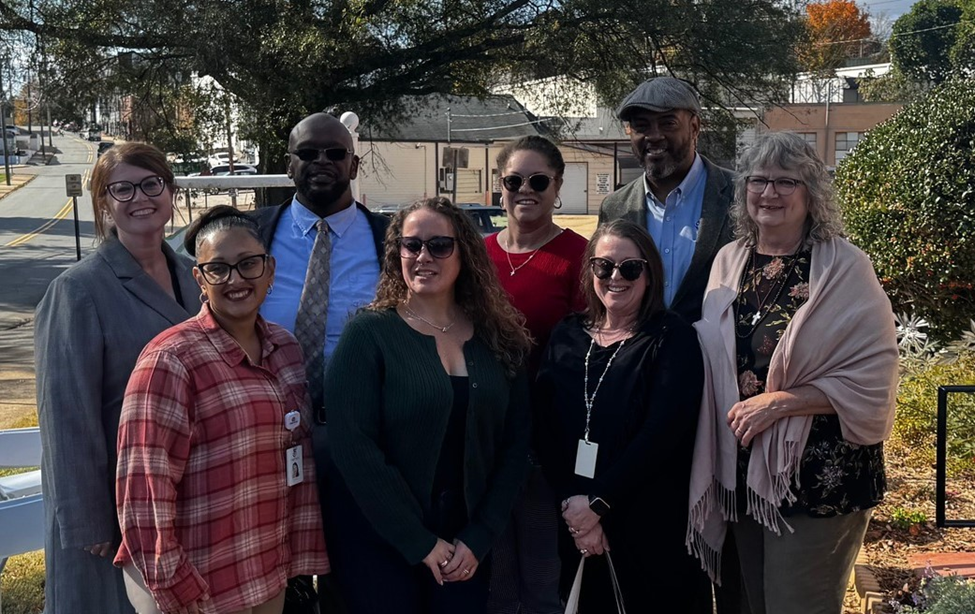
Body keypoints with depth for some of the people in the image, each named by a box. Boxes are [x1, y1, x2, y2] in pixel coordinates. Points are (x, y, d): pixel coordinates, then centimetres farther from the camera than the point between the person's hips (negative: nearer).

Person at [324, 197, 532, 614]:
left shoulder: (499, 339, 2)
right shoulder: (368, 334, -10)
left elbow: (515, 443, 2)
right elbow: (354, 448, -16)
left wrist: (478, 538, -6)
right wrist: (420, 543, -14)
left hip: (466, 548, 3)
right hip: (378, 546, -3)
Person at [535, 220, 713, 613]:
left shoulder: (672, 337, -5)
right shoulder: (566, 336, 6)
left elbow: (662, 432, -16)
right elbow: (546, 427, -2)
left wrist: (597, 502, -18)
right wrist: (573, 503, -14)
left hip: (651, 526, -3)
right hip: (575, 524, 3)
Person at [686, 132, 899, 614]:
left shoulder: (844, 268, -10)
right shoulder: (729, 261, 5)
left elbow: (871, 379, -14)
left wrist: (779, 401, -18)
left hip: (819, 475, -5)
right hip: (742, 469, 5)